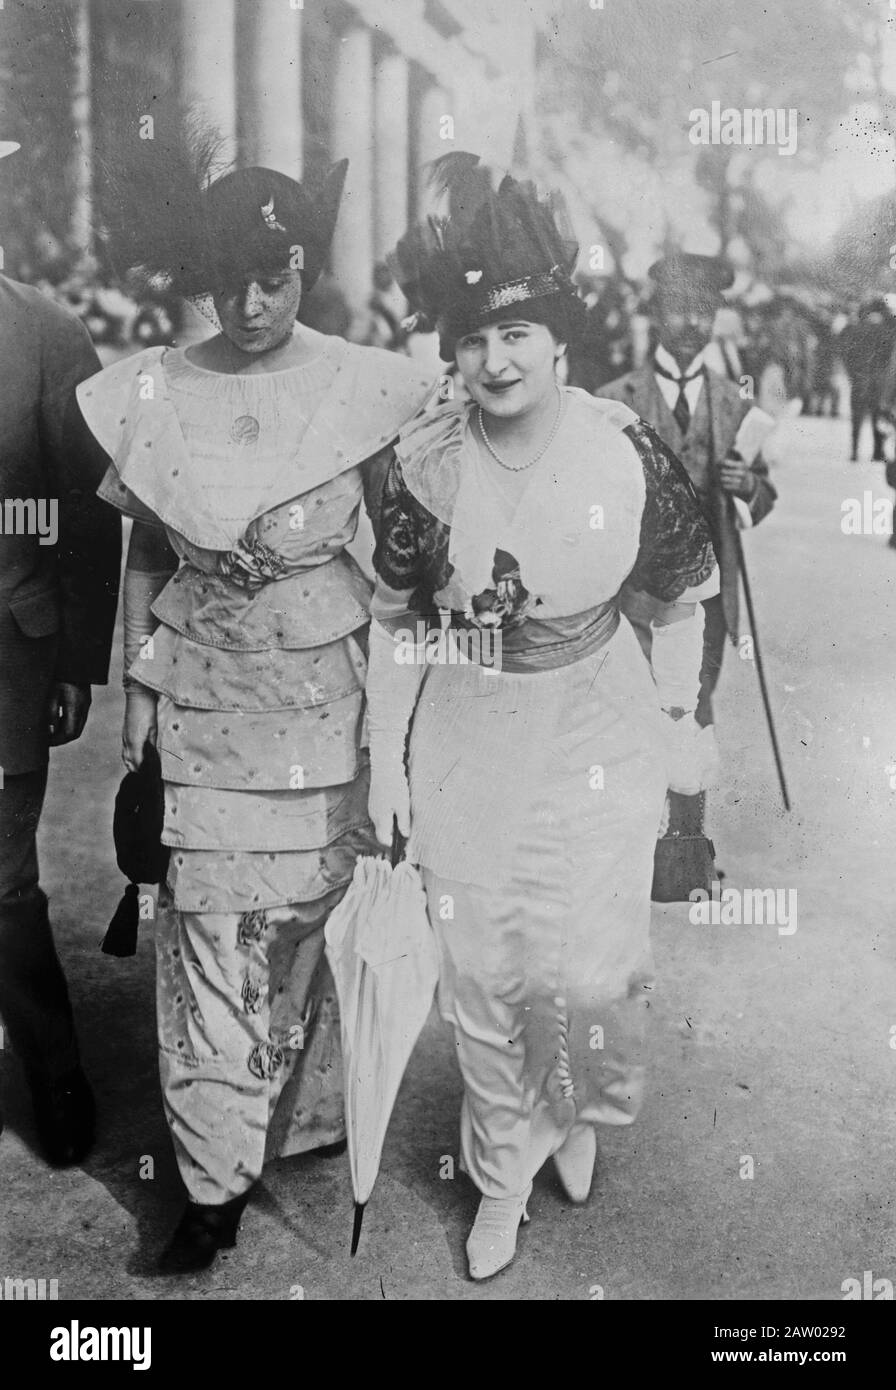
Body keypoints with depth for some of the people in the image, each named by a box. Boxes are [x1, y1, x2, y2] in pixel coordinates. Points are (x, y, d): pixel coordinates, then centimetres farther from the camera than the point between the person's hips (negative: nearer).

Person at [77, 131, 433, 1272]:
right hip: (210, 700, 1)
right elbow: (145, 554, 9)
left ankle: (316, 1112, 33)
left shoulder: (366, 387, -4)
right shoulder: (154, 393, 1)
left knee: (327, 904, 8)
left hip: (336, 692, -1)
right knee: (214, 932, 1)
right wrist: (139, 684, 7)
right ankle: (216, 1181, 15)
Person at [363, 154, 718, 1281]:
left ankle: (577, 1119, 42)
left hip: (597, 739, -1)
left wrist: (672, 733, 1)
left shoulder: (627, 451, -14)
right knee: (480, 970, 12)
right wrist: (384, 760, 0)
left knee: (588, 966, 5)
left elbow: (682, 603, -1)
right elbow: (393, 618, 0)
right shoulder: (420, 461, -10)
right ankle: (503, 1176, 38)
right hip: (465, 745, 2)